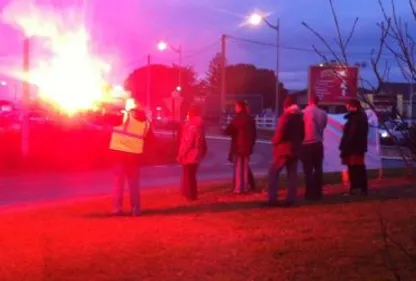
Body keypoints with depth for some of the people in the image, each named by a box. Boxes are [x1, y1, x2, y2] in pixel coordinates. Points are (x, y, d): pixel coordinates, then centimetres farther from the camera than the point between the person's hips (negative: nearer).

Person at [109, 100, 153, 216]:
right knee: (134, 182, 13)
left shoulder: (124, 116, -5)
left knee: (119, 181, 6)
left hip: (119, 152, -2)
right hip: (134, 154, 2)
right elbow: (150, 139, 12)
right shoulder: (146, 122, 4)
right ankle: (135, 209, 12)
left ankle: (117, 208, 3)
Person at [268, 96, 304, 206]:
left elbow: (280, 133, -19)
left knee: (273, 173, 0)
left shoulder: (286, 116, -14)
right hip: (295, 149, 7)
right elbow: (302, 134, 12)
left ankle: (272, 199, -6)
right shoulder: (300, 117, 9)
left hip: (284, 148, -7)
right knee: (292, 174, 8)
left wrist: (274, 141, -2)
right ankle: (290, 199, 5)